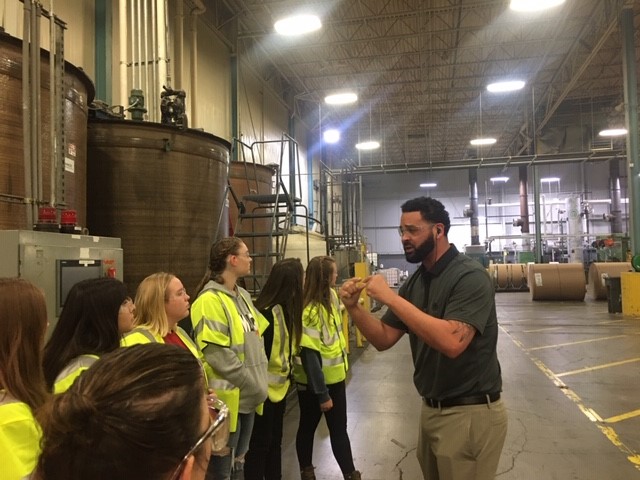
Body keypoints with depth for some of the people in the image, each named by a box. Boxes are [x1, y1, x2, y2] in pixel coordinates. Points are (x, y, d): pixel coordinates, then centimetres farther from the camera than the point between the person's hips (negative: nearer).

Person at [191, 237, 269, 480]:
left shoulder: (243, 295, 9)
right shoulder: (210, 300, -18)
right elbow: (217, 355, -23)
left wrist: (259, 382, 7)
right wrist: (254, 386, -17)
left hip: (248, 396, 8)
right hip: (228, 397, -8)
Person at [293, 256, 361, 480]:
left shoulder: (330, 297, 1)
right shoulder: (310, 311, -24)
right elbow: (309, 355, -24)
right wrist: (321, 393, -22)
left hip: (334, 377, 8)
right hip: (313, 382, -8)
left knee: (339, 429, 18)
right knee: (308, 426, 12)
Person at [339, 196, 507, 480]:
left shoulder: (470, 276, -18)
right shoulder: (415, 282, 5)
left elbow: (451, 342, -32)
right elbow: (384, 339, 5)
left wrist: (390, 298, -29)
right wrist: (354, 307, -12)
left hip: (470, 414, -7)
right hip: (431, 409, 7)